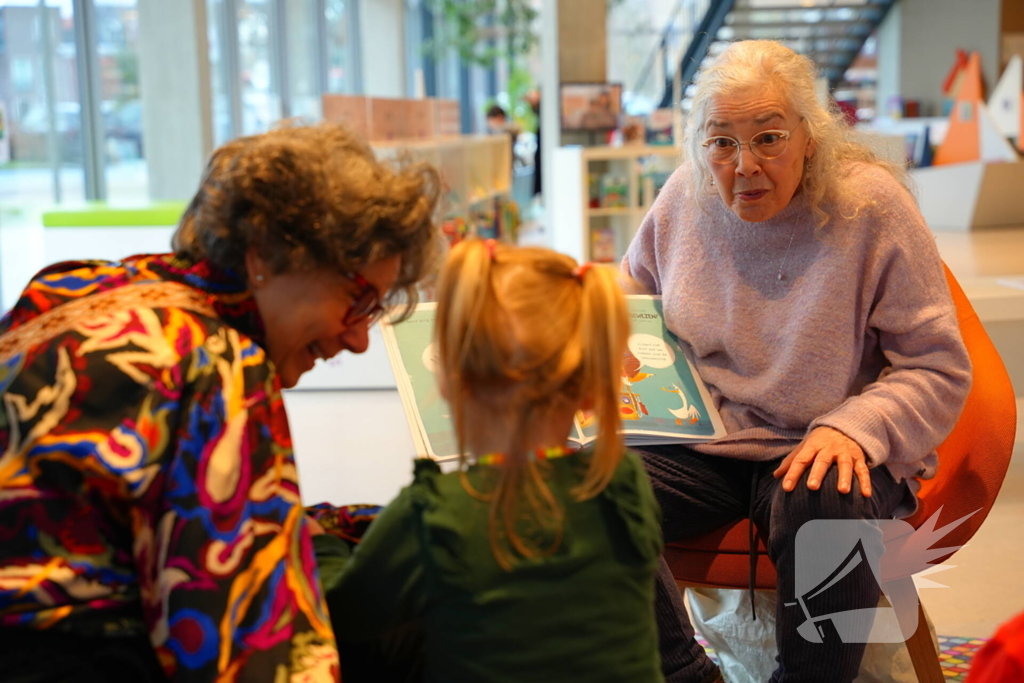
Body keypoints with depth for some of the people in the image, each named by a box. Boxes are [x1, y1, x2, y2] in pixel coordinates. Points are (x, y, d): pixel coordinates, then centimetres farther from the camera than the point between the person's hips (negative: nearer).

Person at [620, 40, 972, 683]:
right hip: (702, 444, 4)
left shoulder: (871, 203, -10)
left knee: (823, 506, -38)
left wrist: (854, 426, -24)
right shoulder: (685, 196, 1)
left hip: (820, 450, -3)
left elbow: (938, 367, -8)